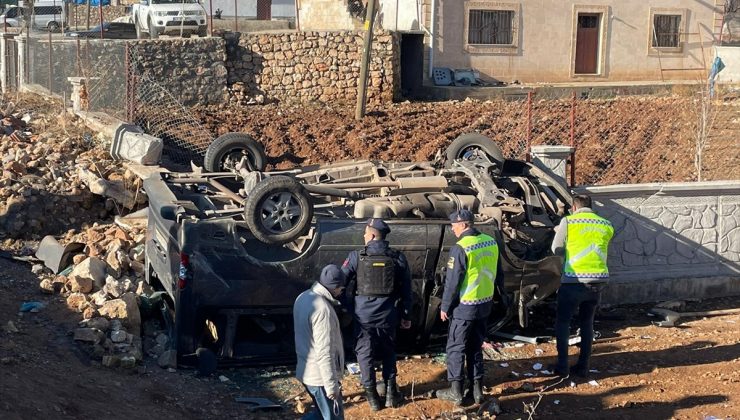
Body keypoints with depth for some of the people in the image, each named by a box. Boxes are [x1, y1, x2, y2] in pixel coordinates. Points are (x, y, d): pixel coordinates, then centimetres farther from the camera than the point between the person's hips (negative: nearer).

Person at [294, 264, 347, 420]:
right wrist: (332, 385, -21)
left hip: (306, 371, 9)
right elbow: (324, 352, -25)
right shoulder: (322, 309, -25)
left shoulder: (303, 298, 5)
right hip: (320, 376, -9)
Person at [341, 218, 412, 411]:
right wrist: (406, 316, 12)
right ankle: (391, 394, 19)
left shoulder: (357, 257, -9)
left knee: (365, 355, 10)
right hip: (387, 316, 2)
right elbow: (406, 290, 2)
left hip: (363, 315, -2)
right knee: (388, 354, 19)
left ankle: (372, 397, 13)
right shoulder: (398, 258, -2)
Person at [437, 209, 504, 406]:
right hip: (485, 304, 7)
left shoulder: (460, 249, -19)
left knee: (456, 348, 6)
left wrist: (445, 307, -5)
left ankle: (455, 391, 10)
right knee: (475, 347, 17)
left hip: (464, 308, -7)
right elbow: (498, 273, 12)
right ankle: (477, 389, 19)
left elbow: (452, 283, -16)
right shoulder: (491, 242, 1)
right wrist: (501, 293, 27)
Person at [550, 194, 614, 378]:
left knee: (562, 321, 11)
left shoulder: (568, 221, -3)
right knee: (587, 322, 18)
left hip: (574, 281, -4)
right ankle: (583, 366, 17)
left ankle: (562, 366, 7)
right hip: (598, 280, 4)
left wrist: (559, 232, 24)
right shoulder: (606, 225, 9)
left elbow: (557, 250, 5)